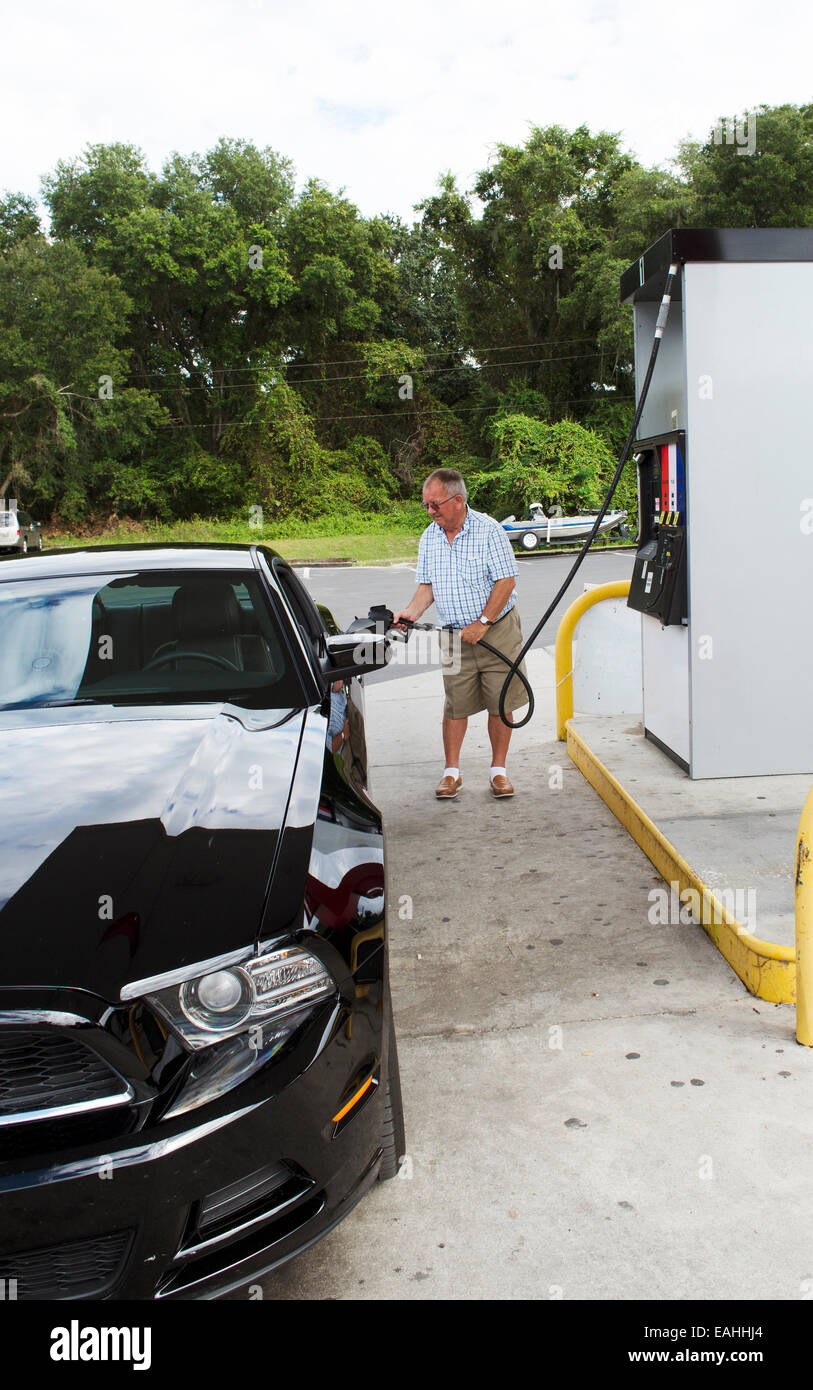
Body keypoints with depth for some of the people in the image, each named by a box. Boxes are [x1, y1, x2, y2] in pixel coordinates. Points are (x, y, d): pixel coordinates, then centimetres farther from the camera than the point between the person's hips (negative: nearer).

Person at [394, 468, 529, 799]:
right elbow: (427, 585, 12)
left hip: (497, 631, -3)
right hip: (454, 636, 4)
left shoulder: (488, 529, -11)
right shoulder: (429, 538, 6)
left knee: (500, 704, 3)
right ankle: (452, 772, 15)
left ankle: (499, 770, 16)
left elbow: (506, 581, -13)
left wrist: (482, 623, -17)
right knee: (455, 705, 4)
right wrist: (413, 612, -7)